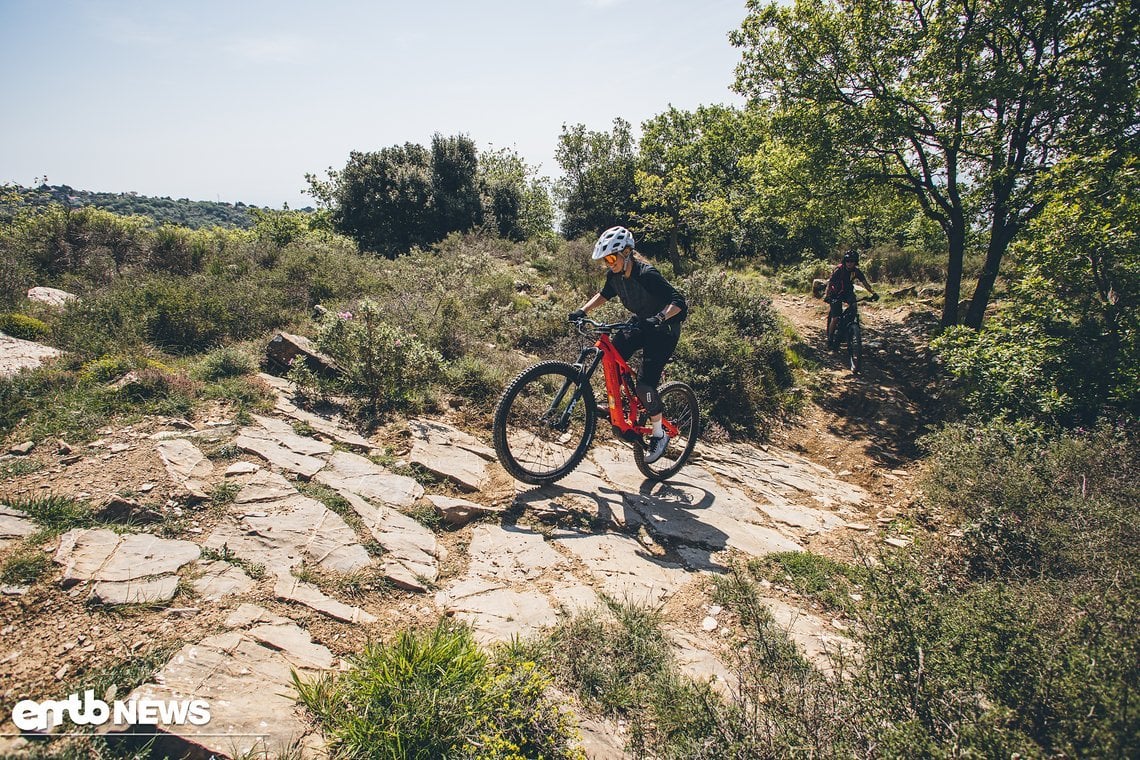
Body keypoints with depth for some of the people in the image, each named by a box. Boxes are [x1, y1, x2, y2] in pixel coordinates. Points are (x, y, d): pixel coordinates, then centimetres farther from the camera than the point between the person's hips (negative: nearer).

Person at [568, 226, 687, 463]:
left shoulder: (646, 274, -29)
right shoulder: (615, 275, -7)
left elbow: (678, 301, -33)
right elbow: (604, 294, 13)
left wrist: (660, 317, -50)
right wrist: (583, 310, -1)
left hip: (664, 329, -7)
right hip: (642, 324, 8)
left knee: (645, 384, -15)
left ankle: (659, 435, 4)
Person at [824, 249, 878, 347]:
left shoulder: (857, 271, -11)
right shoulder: (839, 270, -22)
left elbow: (865, 283, -13)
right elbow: (830, 283, -29)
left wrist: (873, 293, -29)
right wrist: (826, 295, -46)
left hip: (848, 292, 4)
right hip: (836, 294, -4)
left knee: (853, 304, -30)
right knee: (835, 318, -13)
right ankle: (830, 339, 4)